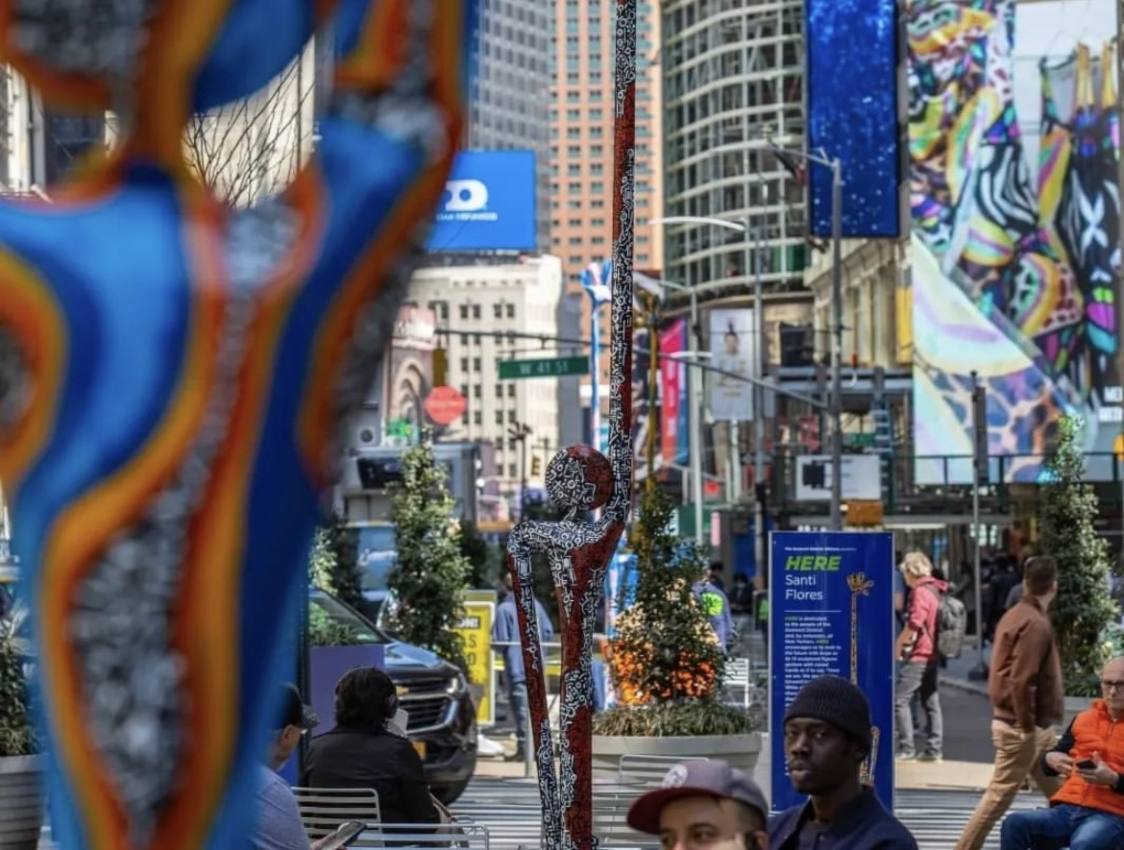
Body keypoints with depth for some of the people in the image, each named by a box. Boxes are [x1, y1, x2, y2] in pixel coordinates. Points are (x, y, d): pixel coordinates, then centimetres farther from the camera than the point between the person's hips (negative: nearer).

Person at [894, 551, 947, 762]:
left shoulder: (921, 592, -15)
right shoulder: (936, 590, 13)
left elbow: (913, 625, -22)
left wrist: (898, 646, -8)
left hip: (918, 655, -10)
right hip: (932, 655, 10)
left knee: (900, 701, -6)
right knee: (931, 701, 12)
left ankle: (906, 749, -8)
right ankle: (934, 750, 13)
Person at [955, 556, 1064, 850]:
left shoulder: (1015, 616, 11)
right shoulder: (1035, 624, -19)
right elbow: (1021, 681, -25)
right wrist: (1027, 726, -20)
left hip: (1035, 726, 10)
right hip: (1023, 728, -10)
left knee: (1059, 791, 14)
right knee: (999, 796, -4)